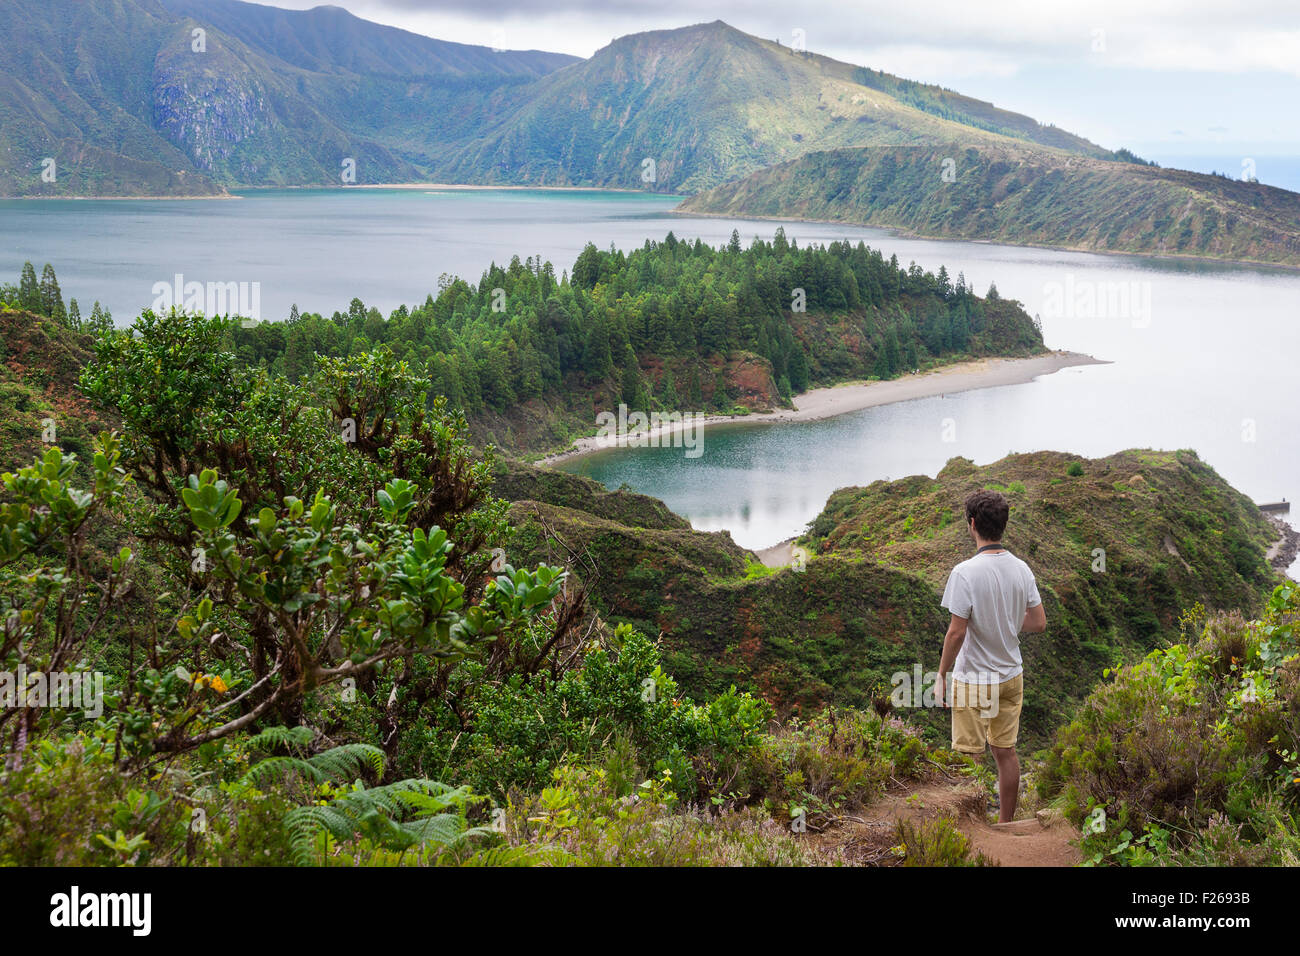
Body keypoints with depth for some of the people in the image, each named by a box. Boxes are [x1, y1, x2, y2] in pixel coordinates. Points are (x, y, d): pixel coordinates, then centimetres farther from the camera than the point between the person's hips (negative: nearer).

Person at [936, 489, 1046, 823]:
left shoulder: (965, 573, -20)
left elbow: (956, 632, -20)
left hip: (974, 680, -6)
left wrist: (941, 675, -9)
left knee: (970, 758, 4)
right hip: (1011, 675, 6)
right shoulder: (1021, 569, -2)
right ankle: (1006, 824, 23)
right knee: (1005, 752, 14)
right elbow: (1039, 623, 4)